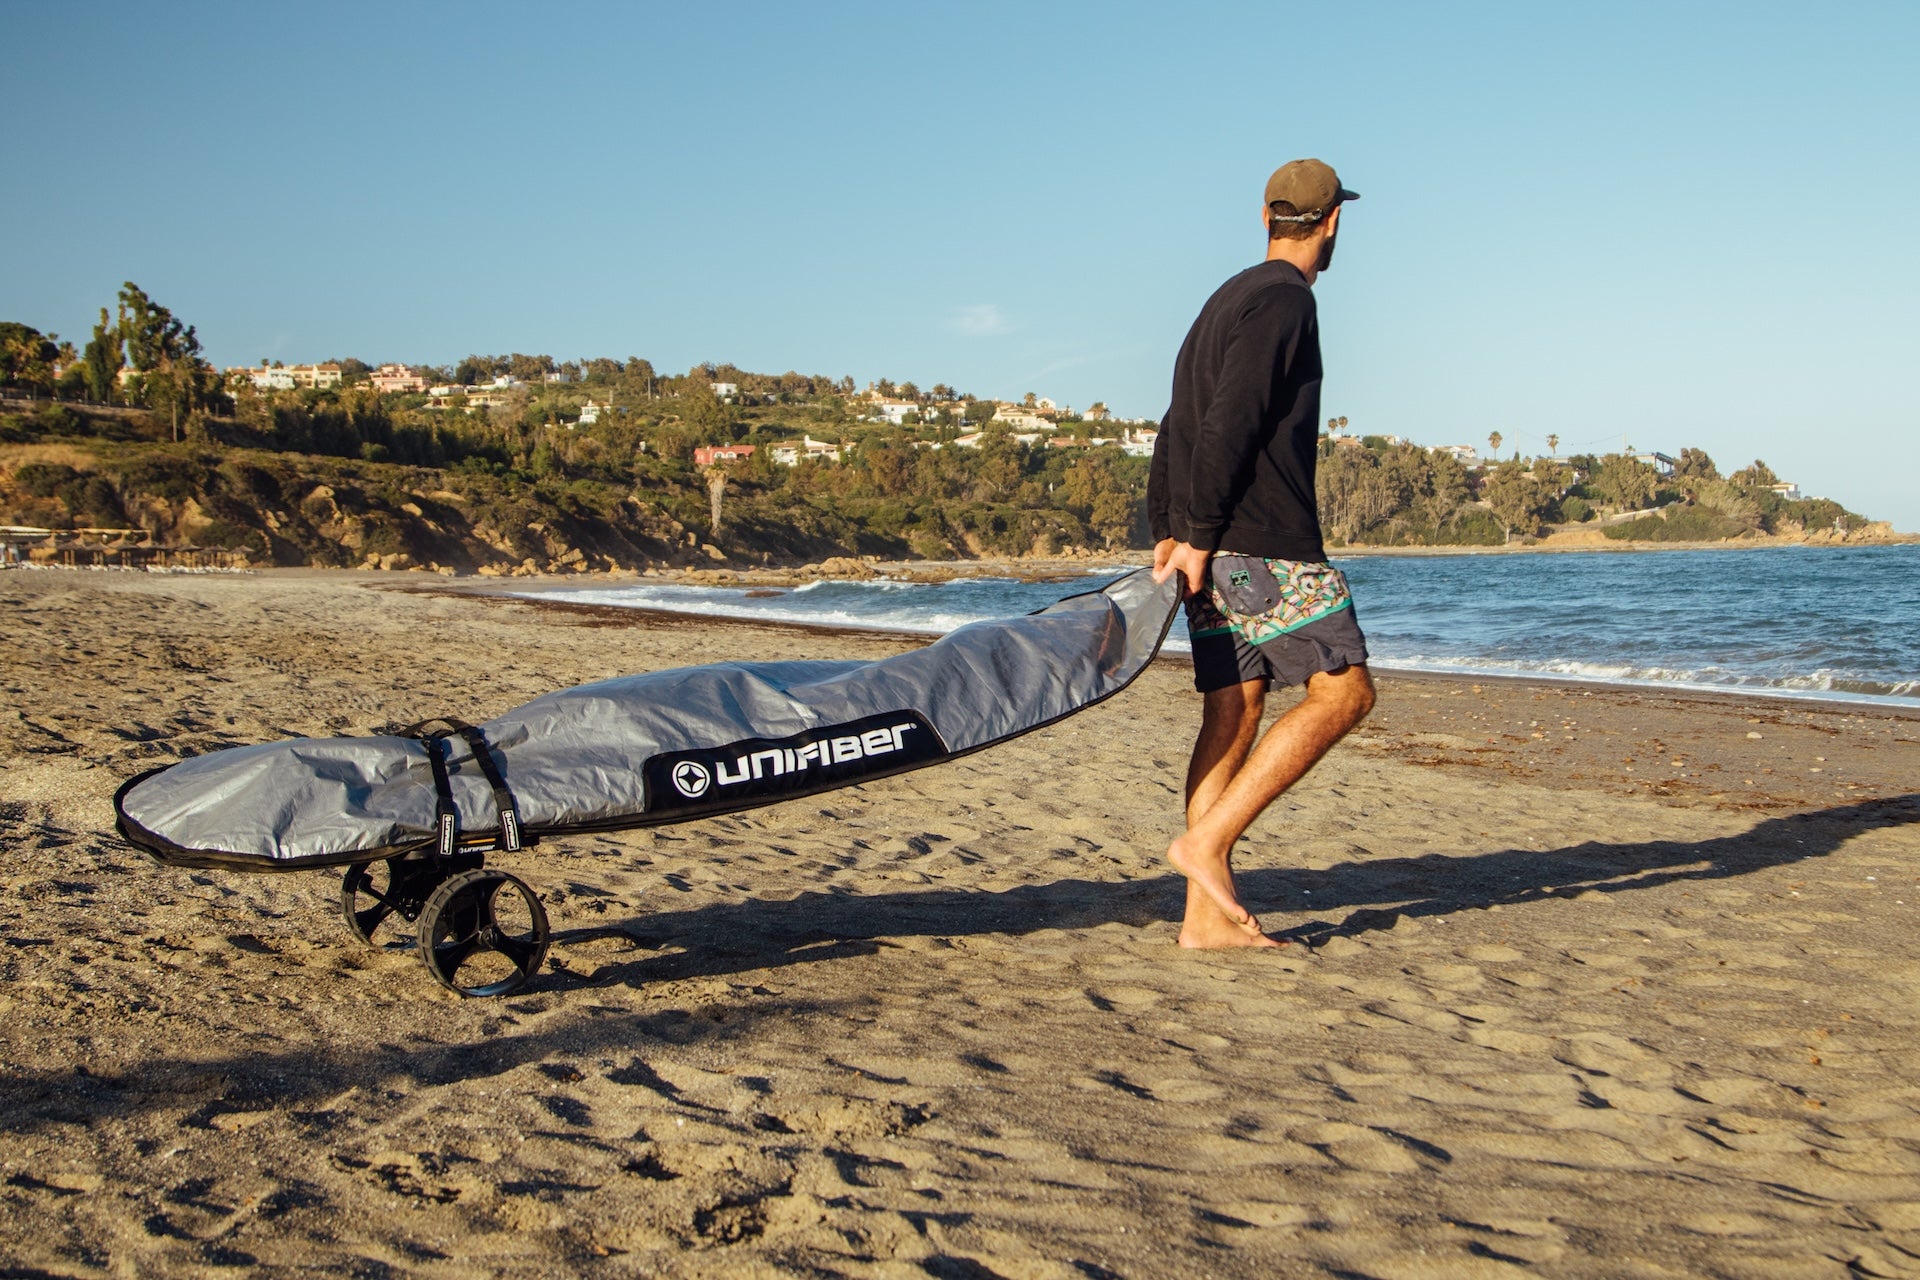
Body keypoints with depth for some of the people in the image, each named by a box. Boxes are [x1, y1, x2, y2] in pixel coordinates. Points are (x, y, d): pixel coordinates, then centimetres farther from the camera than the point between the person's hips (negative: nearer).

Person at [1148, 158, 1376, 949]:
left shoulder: (1227, 301, 22)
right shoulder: (1285, 300, -8)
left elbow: (1176, 429, 20)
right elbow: (1229, 424, -17)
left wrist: (1163, 533, 15)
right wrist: (1198, 537, -16)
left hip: (1212, 546, 9)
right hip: (1264, 544, -9)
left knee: (1233, 715, 7)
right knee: (1343, 691, -4)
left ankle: (1207, 915, 7)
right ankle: (1207, 842, -8)